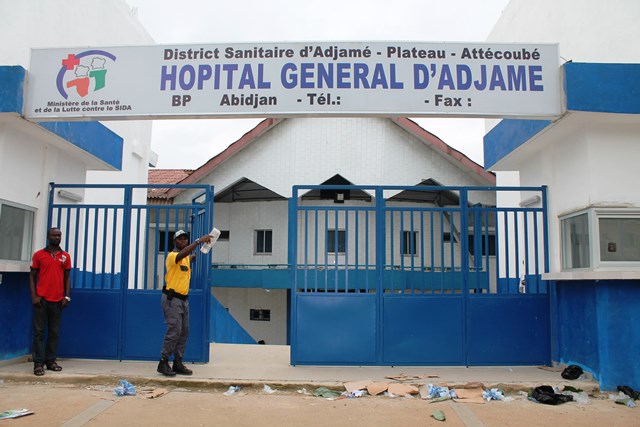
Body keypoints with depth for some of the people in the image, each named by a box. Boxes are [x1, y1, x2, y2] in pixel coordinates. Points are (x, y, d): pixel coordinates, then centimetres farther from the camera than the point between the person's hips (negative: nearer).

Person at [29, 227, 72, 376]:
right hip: (41, 299, -2)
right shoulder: (39, 255, 4)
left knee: (54, 332, 5)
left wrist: (67, 296, 2)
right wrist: (34, 295, -7)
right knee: (39, 331, -1)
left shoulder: (65, 256, 10)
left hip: (58, 300, 2)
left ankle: (51, 361, 13)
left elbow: (67, 277, 11)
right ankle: (39, 363, 1)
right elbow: (32, 276, 3)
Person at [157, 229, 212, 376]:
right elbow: (182, 254, -34)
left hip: (184, 299, 9)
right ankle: (163, 363, -1)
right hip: (172, 299, -8)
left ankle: (178, 364, 14)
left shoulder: (187, 258, 14)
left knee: (184, 332, 8)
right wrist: (198, 240, -39)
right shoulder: (172, 256, -11)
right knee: (174, 332, -11)